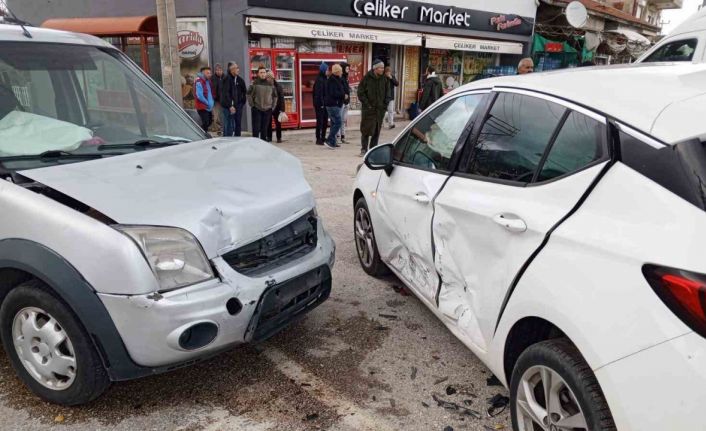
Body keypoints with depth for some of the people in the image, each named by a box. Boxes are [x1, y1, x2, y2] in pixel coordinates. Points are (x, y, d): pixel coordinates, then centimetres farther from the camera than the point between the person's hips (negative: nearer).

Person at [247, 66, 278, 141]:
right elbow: (249, 95, -2)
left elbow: (275, 96, 15)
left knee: (264, 129, 8)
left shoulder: (270, 84, 7)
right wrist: (252, 105, -6)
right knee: (256, 128, -4)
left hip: (267, 110, 3)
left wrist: (273, 106, 9)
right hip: (256, 110, -3)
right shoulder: (254, 83, -3)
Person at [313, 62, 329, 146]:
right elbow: (318, 93, -19)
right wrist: (321, 104, -21)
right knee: (320, 121, -5)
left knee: (325, 121, 13)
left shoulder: (325, 79, 14)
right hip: (320, 104, -9)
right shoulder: (319, 80, -13)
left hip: (325, 104, 9)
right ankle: (318, 139, 0)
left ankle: (323, 137, 22)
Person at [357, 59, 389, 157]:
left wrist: (385, 105, 6)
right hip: (368, 109, -4)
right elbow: (361, 93, -6)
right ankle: (364, 149, 7)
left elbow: (387, 94, 16)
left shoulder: (384, 79, 8)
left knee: (377, 131, 6)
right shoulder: (367, 78, -6)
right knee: (366, 130, -2)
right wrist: (367, 104, -11)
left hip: (380, 109, 4)